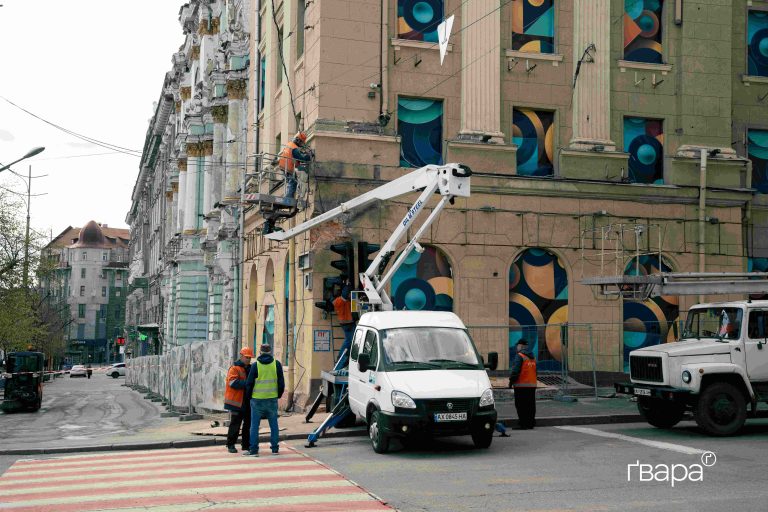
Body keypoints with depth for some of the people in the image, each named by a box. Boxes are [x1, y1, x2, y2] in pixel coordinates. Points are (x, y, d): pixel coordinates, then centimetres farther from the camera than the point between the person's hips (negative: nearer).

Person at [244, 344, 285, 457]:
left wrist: (249, 396, 11)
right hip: (272, 399, 2)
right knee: (274, 424, 12)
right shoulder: (276, 364, 0)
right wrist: (279, 395, 16)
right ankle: (275, 448, 14)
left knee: (254, 425, 4)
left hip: (257, 399, -2)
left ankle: (254, 450, 3)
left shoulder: (255, 365, -6)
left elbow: (249, 383, -4)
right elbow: (281, 382, 4)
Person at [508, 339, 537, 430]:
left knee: (521, 406, -5)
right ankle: (531, 423, 16)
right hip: (532, 385, 8)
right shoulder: (532, 357, 15)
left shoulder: (519, 356, -12)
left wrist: (511, 381, -9)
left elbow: (515, 371, -18)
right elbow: (535, 371, 19)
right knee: (531, 405, 12)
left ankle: (524, 424, -7)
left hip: (521, 385, -8)